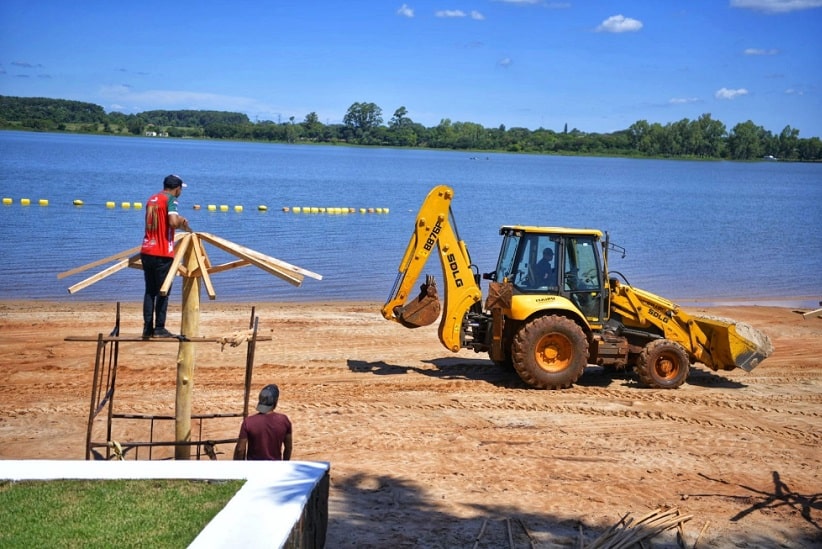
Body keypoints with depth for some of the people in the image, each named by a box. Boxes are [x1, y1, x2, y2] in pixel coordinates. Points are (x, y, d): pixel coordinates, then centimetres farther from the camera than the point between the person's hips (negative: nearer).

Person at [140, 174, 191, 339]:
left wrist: (179, 220, 26)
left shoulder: (152, 199, 17)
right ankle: (159, 328, -2)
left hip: (146, 251, 7)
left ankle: (147, 328, 7)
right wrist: (183, 223, -1)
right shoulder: (171, 199, -7)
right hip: (162, 253, -7)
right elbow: (173, 222, -21)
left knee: (150, 291, 9)